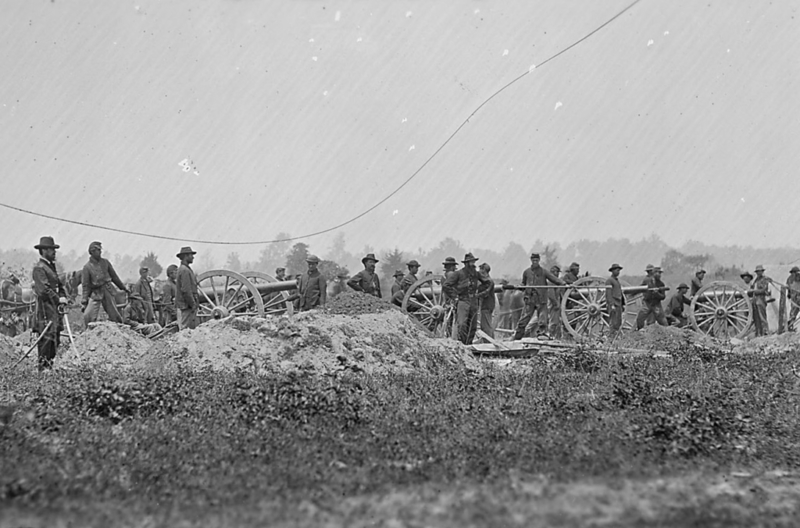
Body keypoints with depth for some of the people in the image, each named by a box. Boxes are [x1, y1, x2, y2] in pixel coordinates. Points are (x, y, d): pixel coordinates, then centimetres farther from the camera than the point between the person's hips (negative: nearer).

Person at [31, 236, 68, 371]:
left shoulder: (51, 266, 19)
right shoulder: (39, 268, -12)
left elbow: (59, 285, 20)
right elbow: (44, 289, -20)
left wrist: (63, 297, 2)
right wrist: (58, 300, -15)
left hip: (55, 306, 10)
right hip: (45, 308, -10)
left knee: (55, 339, 11)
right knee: (47, 338, -11)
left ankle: (49, 365, 18)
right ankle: (43, 367, -9)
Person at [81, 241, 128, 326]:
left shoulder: (105, 262, 6)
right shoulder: (87, 267, -4)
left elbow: (114, 276, 16)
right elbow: (85, 285, -4)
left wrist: (123, 288, 19)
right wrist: (84, 300, -10)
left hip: (107, 291, 3)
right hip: (95, 293, -3)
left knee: (114, 315, 4)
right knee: (88, 316, -15)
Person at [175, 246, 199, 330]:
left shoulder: (186, 269, 18)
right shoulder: (184, 270, -15)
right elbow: (186, 290, -21)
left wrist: (194, 303, 20)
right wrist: (193, 304, -17)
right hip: (186, 306, -10)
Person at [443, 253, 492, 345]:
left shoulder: (476, 273, 7)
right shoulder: (458, 274, -8)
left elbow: (487, 282, 23)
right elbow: (445, 285, -10)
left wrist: (478, 290, 14)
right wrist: (454, 296, -9)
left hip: (474, 302, 5)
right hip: (462, 302, -5)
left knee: (472, 326, 7)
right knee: (462, 324, -17)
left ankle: (469, 344, 17)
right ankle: (461, 343, -11)